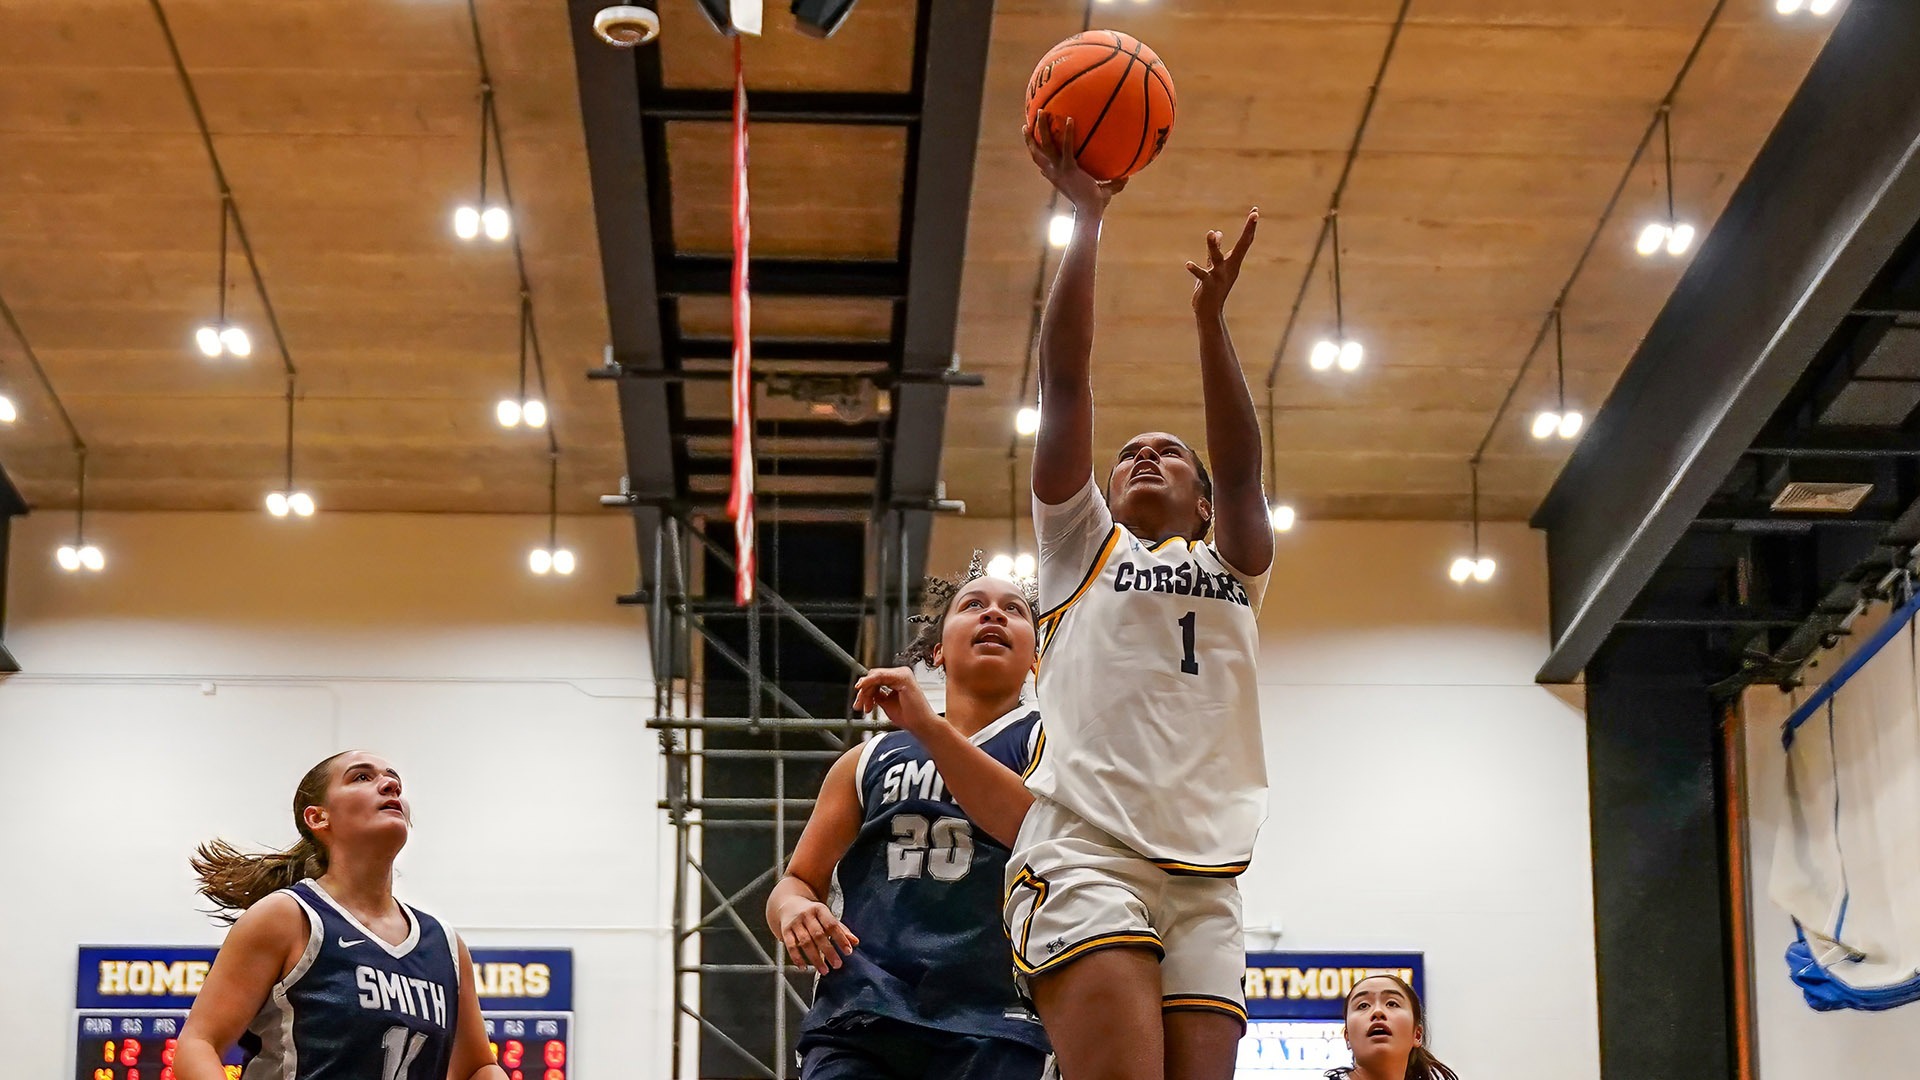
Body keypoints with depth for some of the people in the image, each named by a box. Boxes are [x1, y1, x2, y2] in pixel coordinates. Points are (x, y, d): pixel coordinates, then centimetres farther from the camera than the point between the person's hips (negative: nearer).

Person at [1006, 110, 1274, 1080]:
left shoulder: (1234, 566, 27)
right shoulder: (1081, 544, 21)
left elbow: (1240, 467, 7)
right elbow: (1065, 386, 11)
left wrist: (1210, 320, -8)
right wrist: (1084, 220, 2)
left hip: (1205, 879, 3)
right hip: (1084, 853, -3)